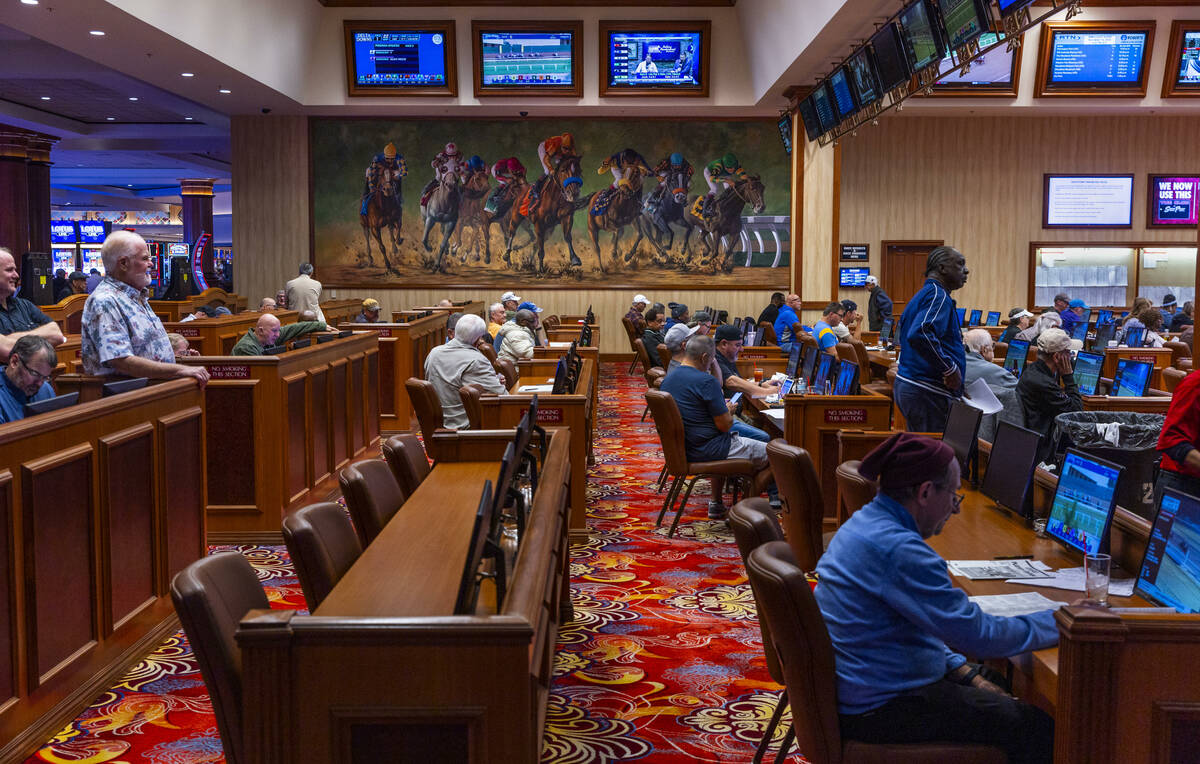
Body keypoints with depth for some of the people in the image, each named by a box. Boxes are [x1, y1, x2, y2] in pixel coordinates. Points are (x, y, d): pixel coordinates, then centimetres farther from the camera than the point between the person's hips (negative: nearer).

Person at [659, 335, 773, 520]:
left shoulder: (667, 380, 5)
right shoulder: (706, 381, -20)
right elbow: (724, 425, -19)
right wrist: (729, 411, 3)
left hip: (681, 449, 9)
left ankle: (716, 504, 34)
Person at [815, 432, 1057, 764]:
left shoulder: (862, 524, 8)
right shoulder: (898, 550, -25)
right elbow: (978, 634, -21)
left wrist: (963, 671, 9)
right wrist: (1061, 622, -7)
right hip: (879, 709, -11)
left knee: (997, 684, 23)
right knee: (1039, 727, -6)